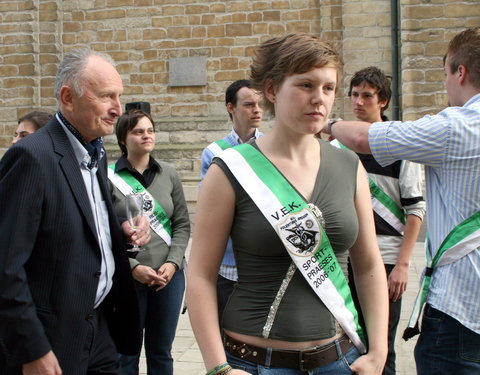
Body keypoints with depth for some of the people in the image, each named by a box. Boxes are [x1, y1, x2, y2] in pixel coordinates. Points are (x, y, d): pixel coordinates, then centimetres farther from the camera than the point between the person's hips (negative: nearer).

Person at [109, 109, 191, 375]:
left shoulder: (168, 175, 7)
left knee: (161, 352, 13)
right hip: (127, 278, -3)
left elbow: (182, 224, 6)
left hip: (169, 275, 3)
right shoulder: (110, 177, -5)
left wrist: (173, 262, -7)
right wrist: (133, 267, -15)